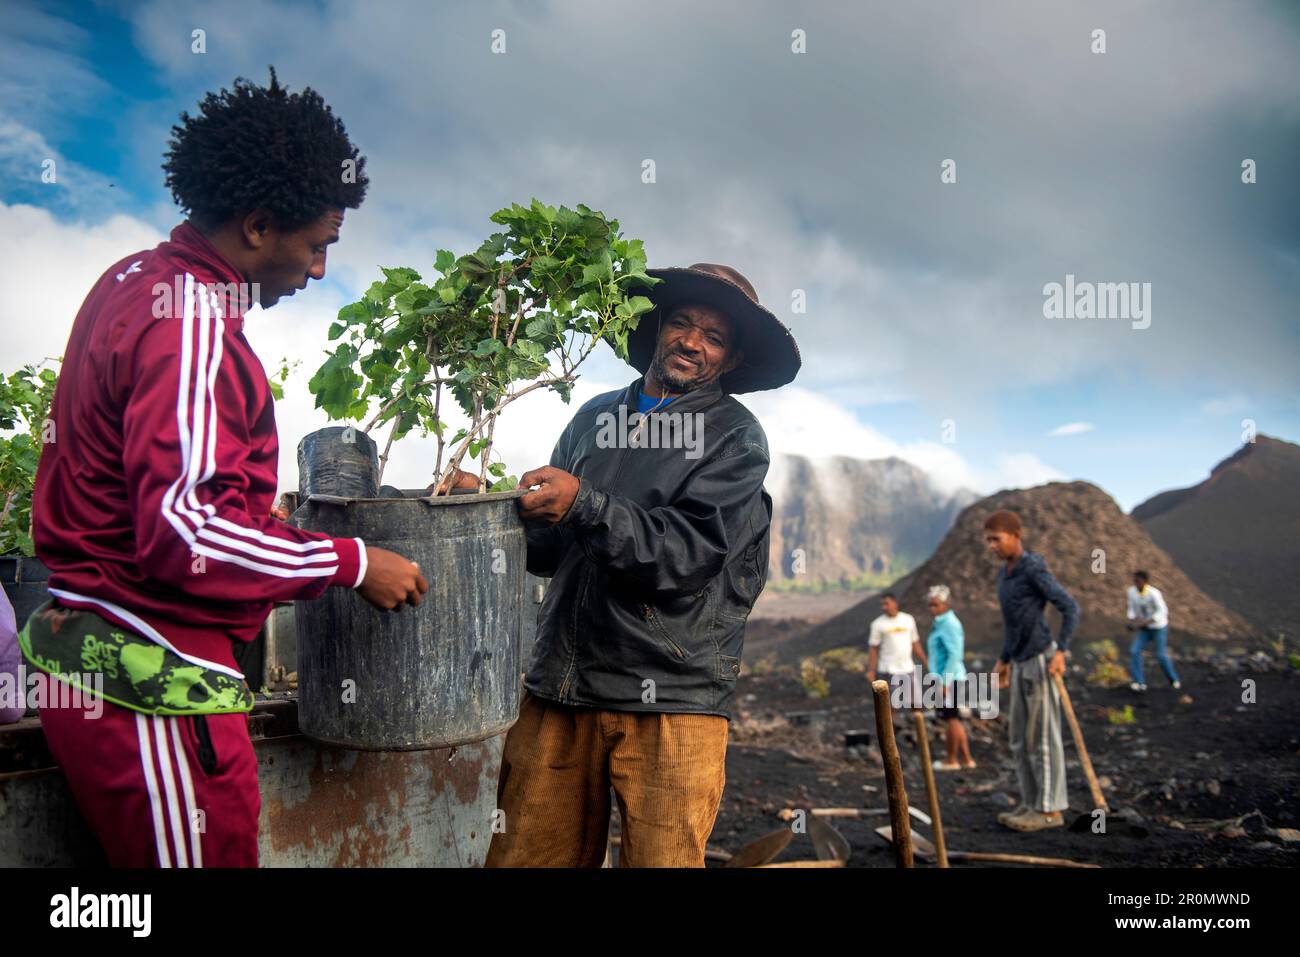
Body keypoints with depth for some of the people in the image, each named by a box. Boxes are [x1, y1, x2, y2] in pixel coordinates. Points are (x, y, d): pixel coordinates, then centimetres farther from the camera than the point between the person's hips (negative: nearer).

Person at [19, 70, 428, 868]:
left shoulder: (136, 282, 12)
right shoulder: (191, 326, -19)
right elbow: (180, 532, -27)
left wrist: (257, 515, 25)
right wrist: (352, 563, -18)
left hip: (89, 653, 10)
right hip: (153, 681, -10)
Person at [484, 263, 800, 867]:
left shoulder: (735, 437, 1)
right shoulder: (594, 417, 15)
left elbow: (682, 556, -12)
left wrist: (583, 503, -21)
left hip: (670, 699, -3)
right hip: (561, 684, 4)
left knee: (662, 858, -1)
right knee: (522, 856, 6)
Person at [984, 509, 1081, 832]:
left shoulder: (1035, 570, -13)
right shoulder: (1006, 573, 14)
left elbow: (1071, 609, -16)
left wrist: (1060, 651, -25)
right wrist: (1004, 660, 23)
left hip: (1041, 661, -9)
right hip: (1022, 664, 9)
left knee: (1042, 736, -4)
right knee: (1020, 737, 9)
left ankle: (1050, 809, 3)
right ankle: (1033, 805, 16)